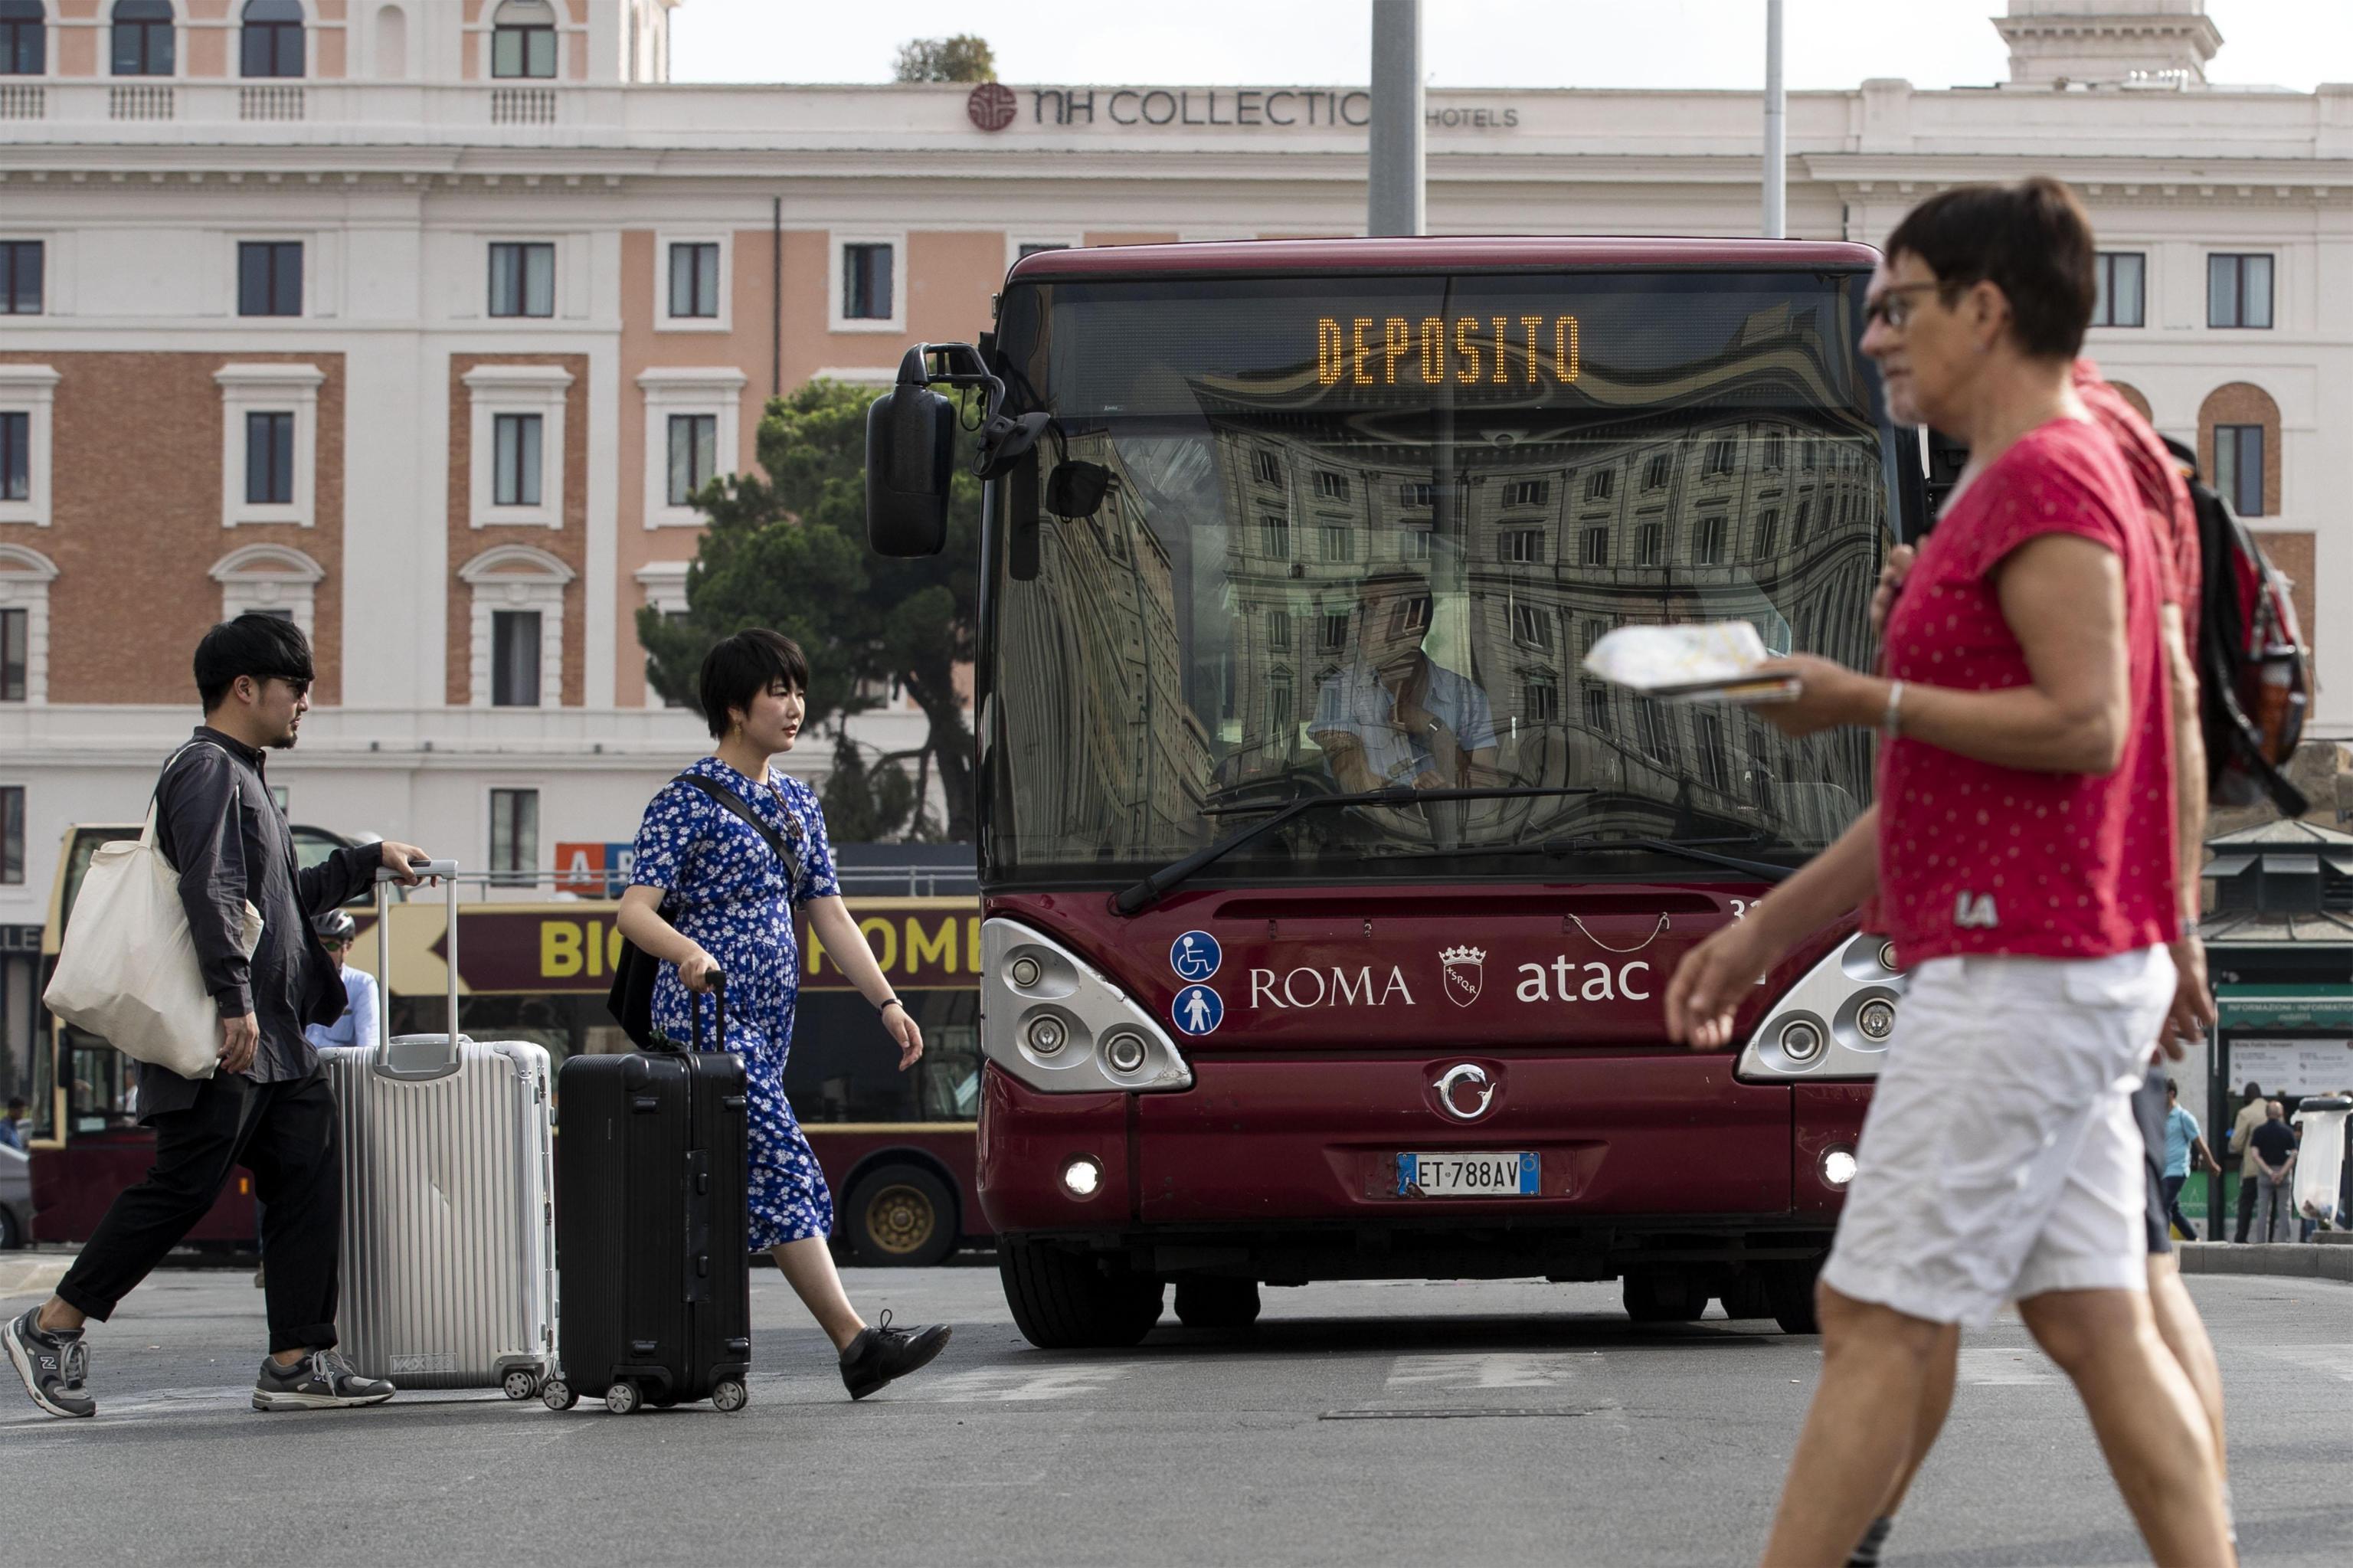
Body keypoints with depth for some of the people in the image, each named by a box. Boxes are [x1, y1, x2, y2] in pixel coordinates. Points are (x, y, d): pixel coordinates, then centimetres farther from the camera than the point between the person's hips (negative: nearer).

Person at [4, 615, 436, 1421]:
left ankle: (298, 1362, 2)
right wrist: (236, 1001, -27)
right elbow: (210, 893, -21)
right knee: (184, 1185, -8)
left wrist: (368, 862, 33)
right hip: (224, 1047, -10)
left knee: (309, 1183, 3)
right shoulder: (207, 771, -10)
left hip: (277, 1039, 10)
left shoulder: (242, 776, 23)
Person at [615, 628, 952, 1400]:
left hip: (770, 1020, 8)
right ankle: (855, 1344, -23)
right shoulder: (687, 802, -7)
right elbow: (635, 909, -13)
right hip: (708, 1019, -8)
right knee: (784, 1171, -16)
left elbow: (829, 914, 16)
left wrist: (887, 1002, 7)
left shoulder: (797, 803, 17)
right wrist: (687, 950, -34)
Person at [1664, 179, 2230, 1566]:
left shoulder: (2043, 476, -12)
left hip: (2020, 972, -10)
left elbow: (2083, 723, -22)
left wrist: (1869, 703, -14)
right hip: (2062, 975, 10)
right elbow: (1949, 782, 23)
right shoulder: (2033, 482, 20)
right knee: (2095, 1324, 8)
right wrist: (1765, 933, 21)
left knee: (1875, 1320, -7)